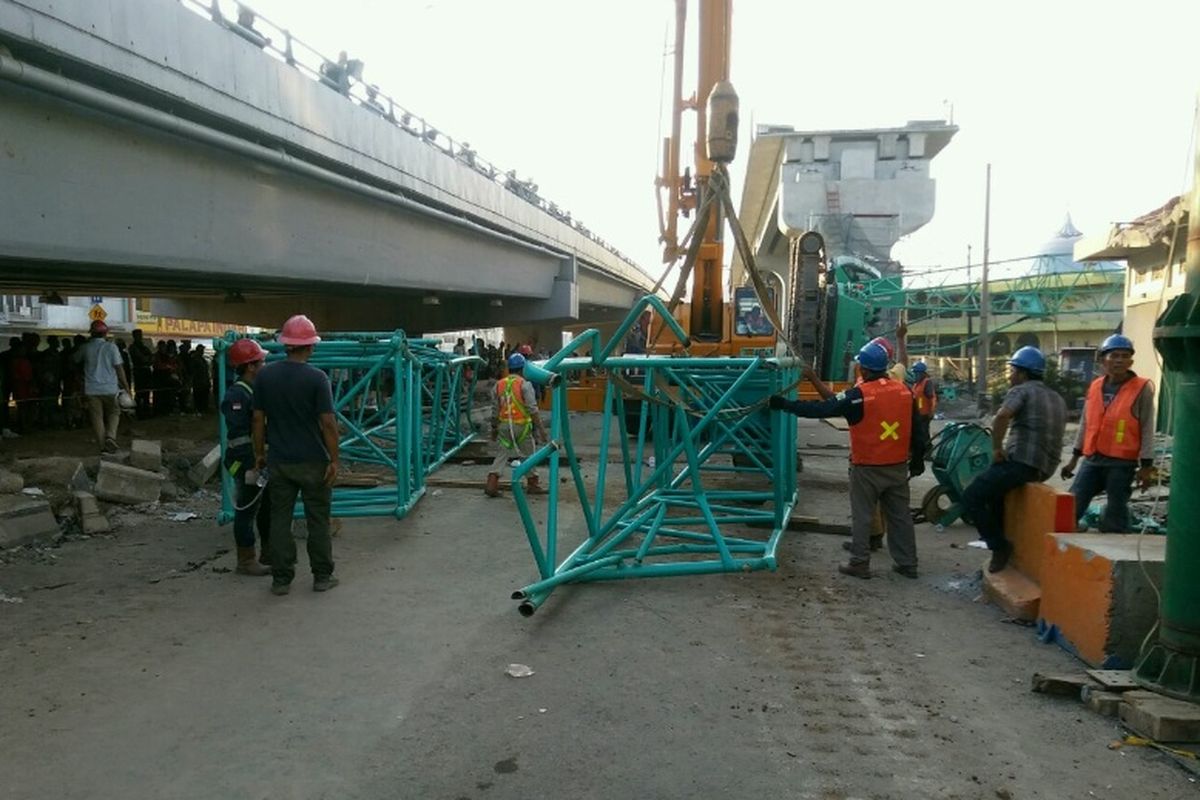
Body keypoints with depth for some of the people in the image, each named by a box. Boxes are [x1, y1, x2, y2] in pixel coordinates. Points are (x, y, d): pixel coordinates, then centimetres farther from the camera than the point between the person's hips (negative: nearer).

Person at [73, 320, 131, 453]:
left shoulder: (86, 348, 1)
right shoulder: (111, 347, -7)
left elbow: (76, 360, 20)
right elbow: (119, 367, -7)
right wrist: (125, 385, 0)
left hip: (92, 389, 2)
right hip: (110, 387, -2)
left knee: (97, 417, 5)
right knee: (114, 412, 13)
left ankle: (103, 445, 5)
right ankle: (110, 436, -9)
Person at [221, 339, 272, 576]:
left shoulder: (257, 390, 13)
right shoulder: (236, 395, -17)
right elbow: (238, 436, -22)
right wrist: (250, 466, -25)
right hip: (248, 464, -10)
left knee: (268, 508, 18)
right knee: (248, 511, 0)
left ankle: (269, 554, 31)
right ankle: (246, 562, 9)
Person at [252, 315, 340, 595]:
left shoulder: (265, 375, 0)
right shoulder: (316, 378, -12)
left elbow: (258, 419, 5)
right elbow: (328, 423, -13)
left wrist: (259, 453, 15)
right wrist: (334, 459, -7)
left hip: (278, 461, 3)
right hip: (313, 461, -3)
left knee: (280, 519, 9)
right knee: (318, 520, 8)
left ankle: (281, 579, 13)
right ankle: (322, 576, 16)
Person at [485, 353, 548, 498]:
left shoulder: (499, 384, 6)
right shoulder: (524, 385, -9)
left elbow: (496, 410, 11)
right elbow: (532, 409, -14)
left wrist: (494, 428, 21)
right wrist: (540, 428, -11)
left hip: (504, 425, 4)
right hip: (522, 425, -4)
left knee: (501, 455, 8)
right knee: (528, 455, 11)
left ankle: (491, 484, -2)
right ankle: (532, 484, 20)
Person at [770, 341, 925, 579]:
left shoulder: (859, 395, -17)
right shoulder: (904, 391, 1)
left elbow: (821, 409, -16)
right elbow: (916, 429, 9)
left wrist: (783, 404, -10)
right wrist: (918, 458, 21)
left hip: (867, 469, -5)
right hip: (898, 467, 6)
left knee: (861, 516, 6)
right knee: (900, 515, 15)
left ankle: (859, 564, 12)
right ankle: (907, 564, 24)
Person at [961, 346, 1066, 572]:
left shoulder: (1022, 391, -3)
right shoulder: (1057, 399, 23)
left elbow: (1002, 416, -24)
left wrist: (997, 448, -15)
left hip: (1021, 461, -9)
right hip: (1046, 467, 9)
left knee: (971, 498, -4)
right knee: (993, 489, 32)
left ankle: (999, 546, -2)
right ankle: (998, 537, 31)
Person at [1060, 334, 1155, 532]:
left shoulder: (1142, 389, -5)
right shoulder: (1095, 386, 9)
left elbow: (1147, 429, -5)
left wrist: (1146, 465, -8)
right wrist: (1074, 457, 17)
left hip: (1122, 463, -5)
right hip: (1092, 459, 5)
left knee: (1115, 514, 4)